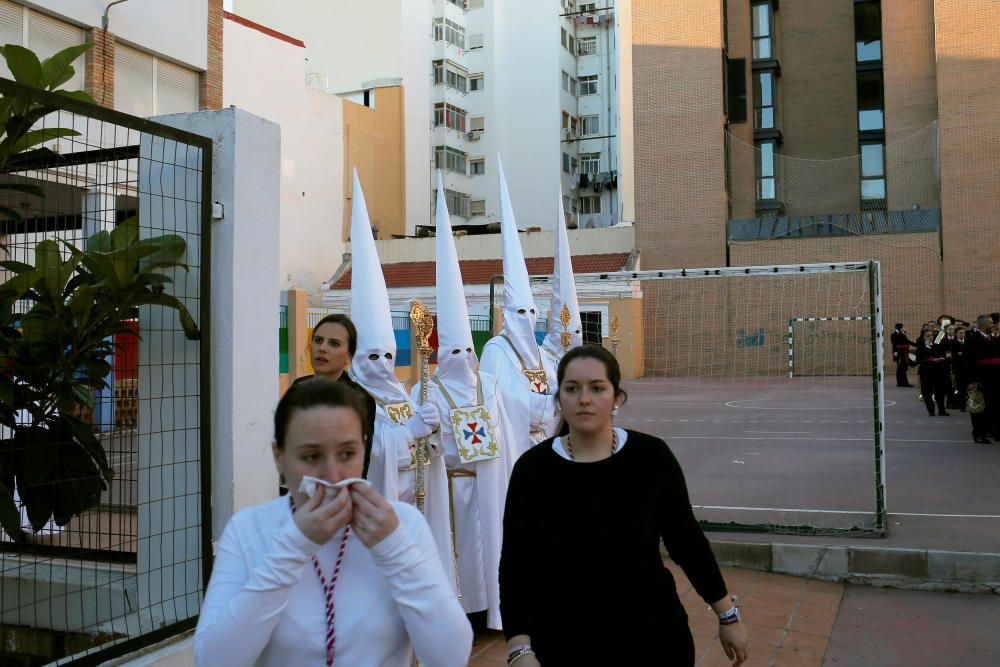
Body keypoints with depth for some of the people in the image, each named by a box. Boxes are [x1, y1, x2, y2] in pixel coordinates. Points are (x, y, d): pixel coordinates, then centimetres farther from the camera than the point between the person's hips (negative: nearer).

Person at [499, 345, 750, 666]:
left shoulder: (650, 455, -8)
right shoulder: (533, 467, -9)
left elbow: (686, 540, 2)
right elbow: (515, 565, -8)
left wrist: (728, 616, 7)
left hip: (651, 634, 0)